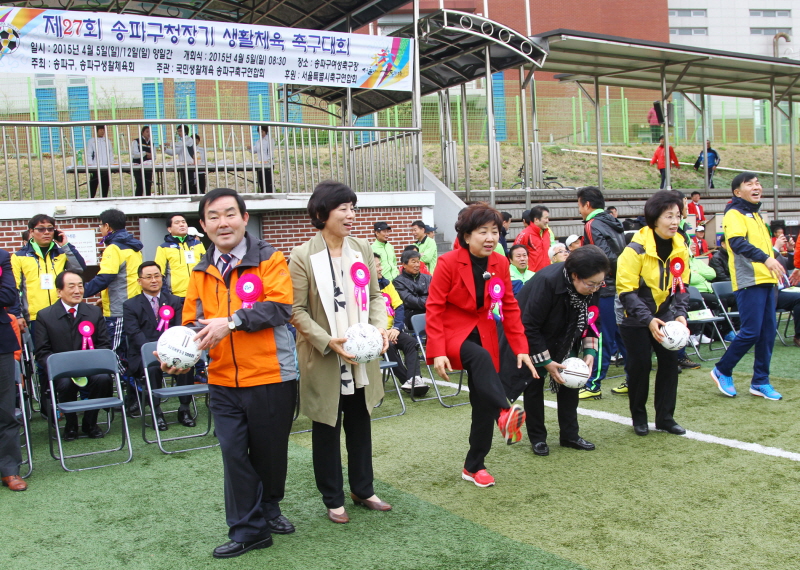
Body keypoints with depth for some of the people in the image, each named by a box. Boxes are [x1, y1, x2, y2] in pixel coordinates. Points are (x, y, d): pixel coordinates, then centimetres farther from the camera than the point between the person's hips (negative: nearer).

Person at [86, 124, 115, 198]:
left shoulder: (107, 141, 16)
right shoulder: (91, 141, 5)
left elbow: (111, 154, 16)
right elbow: (88, 154, 0)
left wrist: (112, 163, 0)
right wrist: (90, 164, -14)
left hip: (106, 168, 3)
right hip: (95, 169, -3)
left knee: (105, 187, 5)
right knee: (93, 187, -5)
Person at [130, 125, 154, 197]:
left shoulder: (151, 144, 17)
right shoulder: (136, 141, 2)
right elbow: (135, 154, -7)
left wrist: (151, 156, -6)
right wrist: (145, 153, -12)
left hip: (148, 168, 5)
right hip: (138, 168, -5)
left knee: (148, 186, 3)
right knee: (140, 187, -12)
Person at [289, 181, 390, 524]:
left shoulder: (362, 249, 4)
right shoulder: (303, 256, -11)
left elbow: (374, 295, 9)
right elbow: (297, 310, -11)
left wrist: (379, 327, -9)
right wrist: (328, 342, -21)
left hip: (362, 357, 4)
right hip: (323, 360, -4)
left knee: (360, 424, 16)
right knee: (326, 429, 10)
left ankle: (363, 489, 33)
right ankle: (333, 499, 25)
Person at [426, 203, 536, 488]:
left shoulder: (500, 264, -2)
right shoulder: (448, 263, -16)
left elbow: (510, 308, 3)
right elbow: (434, 309, -14)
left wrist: (521, 348, -4)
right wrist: (438, 352, -22)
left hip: (484, 333, 5)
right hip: (453, 333, -5)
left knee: (484, 404, 3)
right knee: (481, 357, -38)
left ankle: (474, 466, 16)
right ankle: (504, 412, -51)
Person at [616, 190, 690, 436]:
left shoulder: (680, 248, -3)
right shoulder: (636, 249, -20)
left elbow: (681, 286, 6)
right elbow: (626, 291, -20)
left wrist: (680, 313, -10)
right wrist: (648, 320, -27)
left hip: (665, 316, 5)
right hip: (637, 319, -5)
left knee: (670, 362, 1)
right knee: (640, 366, -2)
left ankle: (665, 417, 14)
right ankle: (639, 417, 17)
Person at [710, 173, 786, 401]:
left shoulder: (756, 215, 21)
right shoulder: (734, 214, -8)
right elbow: (737, 242, -25)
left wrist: (775, 266, 23)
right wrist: (765, 258, -36)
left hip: (766, 280, 9)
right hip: (749, 281, -8)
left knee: (768, 333, 6)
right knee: (751, 332, -11)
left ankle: (760, 382, 13)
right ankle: (722, 371, 7)